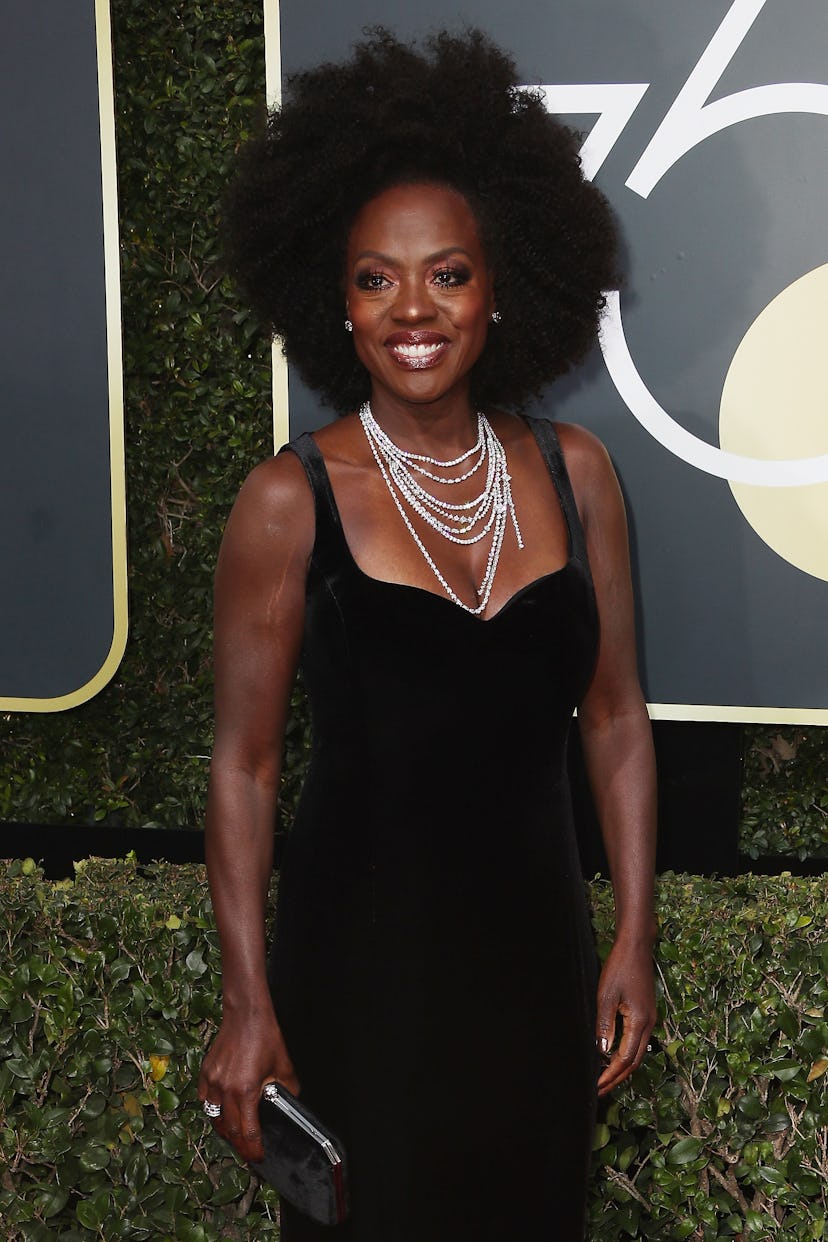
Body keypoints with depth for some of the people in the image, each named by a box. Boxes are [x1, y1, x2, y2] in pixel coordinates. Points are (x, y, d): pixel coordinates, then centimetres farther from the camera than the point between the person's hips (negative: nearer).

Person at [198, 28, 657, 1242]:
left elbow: (615, 720, 5)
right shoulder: (291, 502, -11)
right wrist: (249, 1000, -9)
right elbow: (244, 763, -7)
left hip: (535, 942, 4)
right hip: (357, 954, -3)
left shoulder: (573, 473, -1)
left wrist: (634, 940, 2)